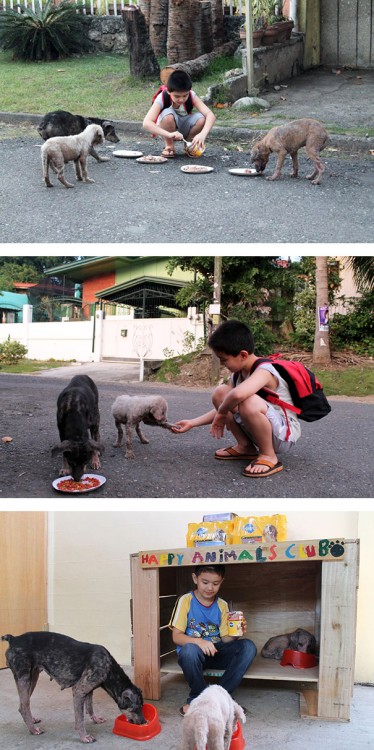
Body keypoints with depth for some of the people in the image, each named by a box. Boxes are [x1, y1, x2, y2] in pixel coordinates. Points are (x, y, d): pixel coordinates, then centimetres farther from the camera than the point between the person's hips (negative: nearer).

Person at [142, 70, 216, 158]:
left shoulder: (192, 96, -21)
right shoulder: (162, 98, -27)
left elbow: (210, 115, -31)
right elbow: (146, 123, -39)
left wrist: (202, 134, -51)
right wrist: (169, 134, -53)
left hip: (184, 130, 2)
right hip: (166, 130, -2)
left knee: (201, 119, -28)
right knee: (168, 114, -35)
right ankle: (169, 146, -10)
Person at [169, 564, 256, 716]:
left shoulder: (222, 605, 8)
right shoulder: (186, 601, -3)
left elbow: (225, 638, 5)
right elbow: (176, 636, -9)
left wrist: (235, 634, -18)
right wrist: (199, 641, -28)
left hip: (216, 654, 4)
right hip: (195, 653, -4)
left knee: (248, 646, -22)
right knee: (190, 650, -40)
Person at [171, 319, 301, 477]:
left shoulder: (264, 371, -26)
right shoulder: (237, 374, 2)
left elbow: (238, 394, -47)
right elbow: (223, 409, 8)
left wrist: (221, 413, -28)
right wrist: (192, 423, 3)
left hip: (285, 434, -8)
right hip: (261, 430, 8)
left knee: (250, 402, -37)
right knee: (220, 393, -3)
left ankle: (269, 456, -16)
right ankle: (245, 447, 4)